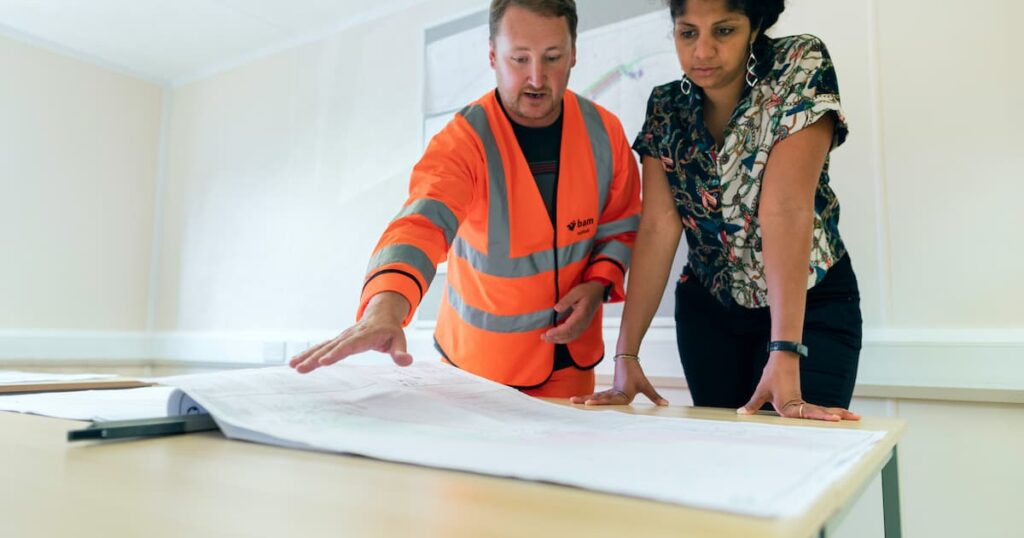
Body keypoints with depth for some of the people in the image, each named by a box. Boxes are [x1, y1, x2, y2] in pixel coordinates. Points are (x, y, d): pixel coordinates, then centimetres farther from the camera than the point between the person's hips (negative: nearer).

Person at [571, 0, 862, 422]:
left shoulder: (800, 69, -17)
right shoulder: (666, 107, -6)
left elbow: (786, 209, -28)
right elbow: (658, 227, -14)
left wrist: (785, 356, -34)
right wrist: (626, 355, -21)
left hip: (810, 304, -3)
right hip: (707, 308, 3)